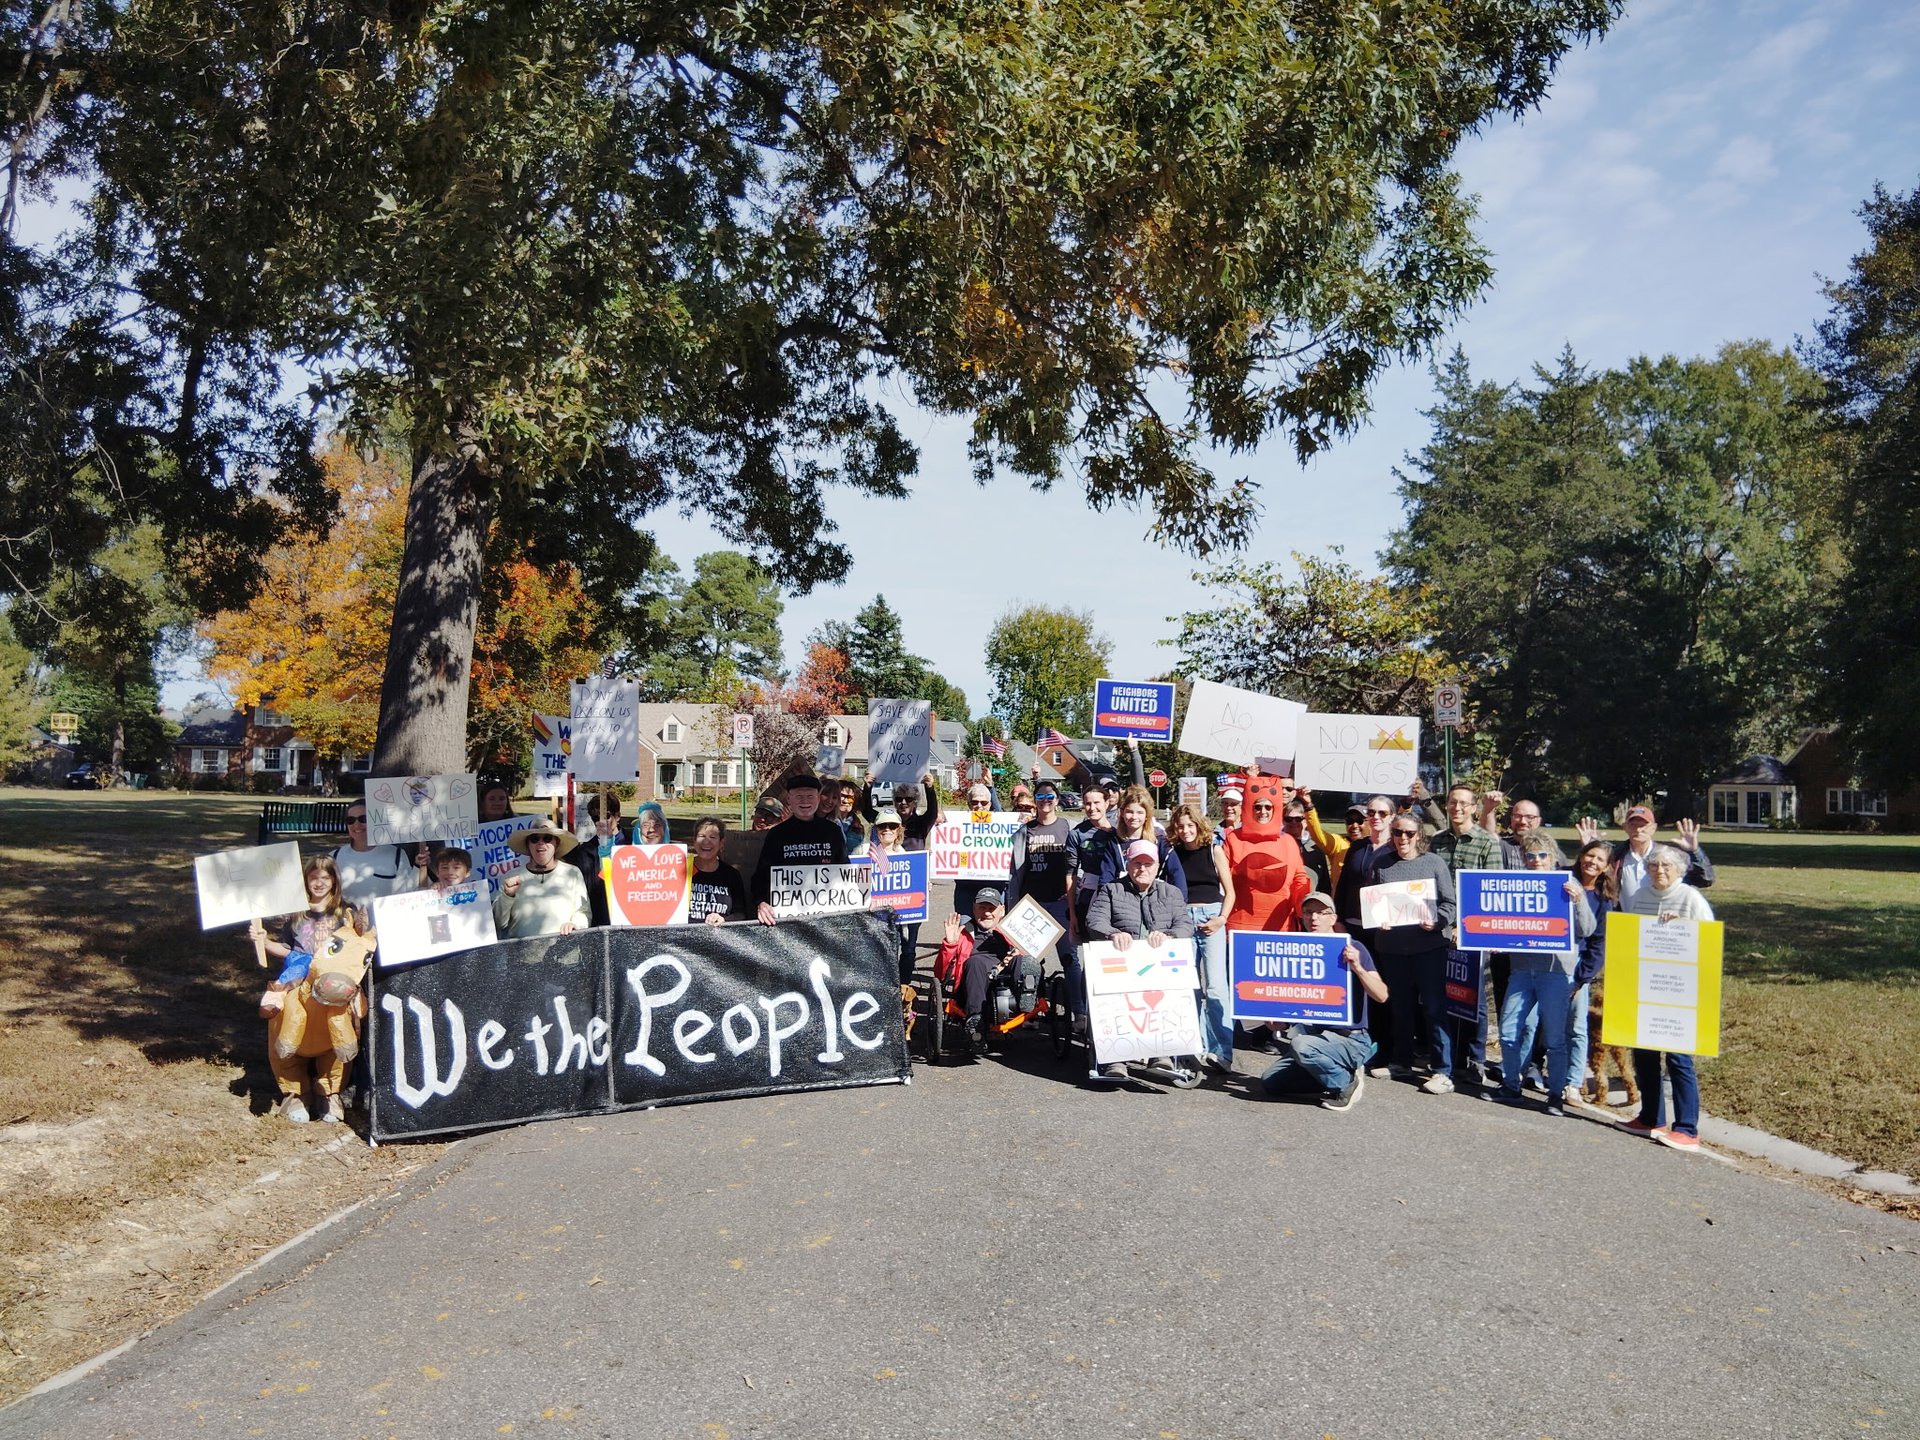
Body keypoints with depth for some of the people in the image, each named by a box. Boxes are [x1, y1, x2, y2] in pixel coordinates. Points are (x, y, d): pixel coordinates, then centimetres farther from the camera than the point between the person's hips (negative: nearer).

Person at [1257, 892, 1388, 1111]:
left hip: (1352, 1040, -7)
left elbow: (1381, 996, -18)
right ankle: (1334, 1074, 8)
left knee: (1301, 1044, -34)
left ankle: (1346, 1084, -9)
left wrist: (1357, 968, -33)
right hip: (1316, 1036, 7)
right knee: (1269, 1081, -4)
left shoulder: (1352, 948, -9)